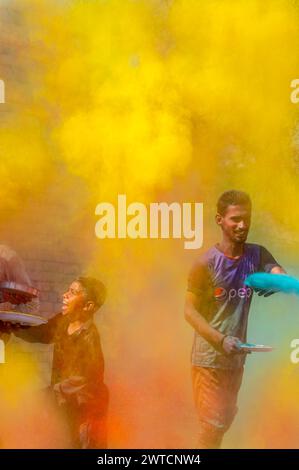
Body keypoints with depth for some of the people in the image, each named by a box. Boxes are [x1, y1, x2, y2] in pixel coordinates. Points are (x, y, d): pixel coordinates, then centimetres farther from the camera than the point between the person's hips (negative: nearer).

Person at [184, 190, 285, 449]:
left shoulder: (257, 254, -2)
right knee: (213, 423, 1)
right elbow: (190, 311, -13)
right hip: (209, 357, -5)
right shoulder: (206, 262, -16)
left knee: (227, 418, 20)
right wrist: (221, 340, -25)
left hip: (237, 356, 6)